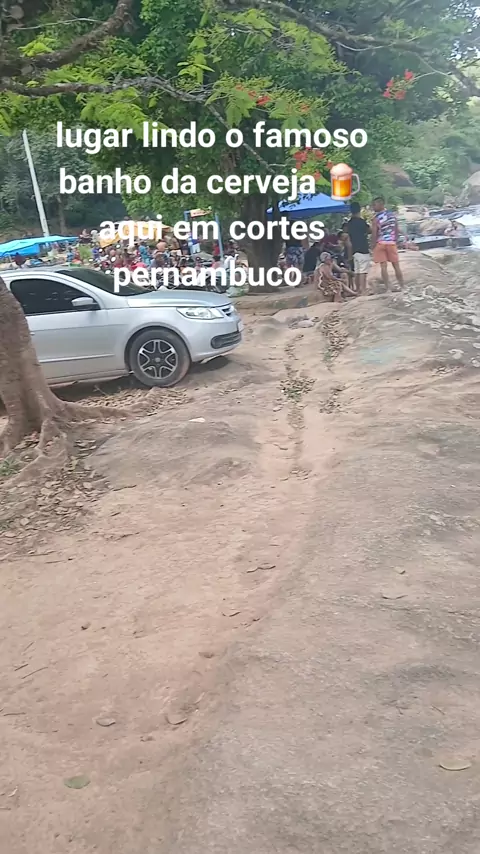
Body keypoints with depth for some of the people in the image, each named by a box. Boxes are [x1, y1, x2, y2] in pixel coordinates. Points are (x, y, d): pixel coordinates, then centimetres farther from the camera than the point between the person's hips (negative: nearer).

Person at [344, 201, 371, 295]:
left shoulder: (349, 223, 10)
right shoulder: (361, 221, -12)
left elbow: (348, 241, 13)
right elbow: (370, 231, 0)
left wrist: (350, 254, 17)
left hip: (355, 251, 7)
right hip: (363, 250, -7)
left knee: (356, 272, 9)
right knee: (363, 272, -9)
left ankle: (358, 290, 12)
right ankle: (363, 291, -14)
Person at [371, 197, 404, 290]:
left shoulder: (376, 218, -12)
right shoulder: (392, 214, 5)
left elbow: (374, 233, -13)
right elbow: (397, 230, 8)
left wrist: (373, 245, -3)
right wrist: (396, 240, 16)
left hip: (381, 243, -4)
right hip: (392, 242, 4)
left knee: (383, 266, -1)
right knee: (396, 266, 11)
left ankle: (387, 288, -4)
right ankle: (402, 286, 16)